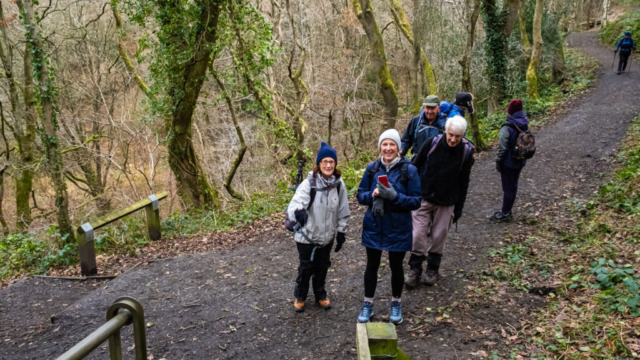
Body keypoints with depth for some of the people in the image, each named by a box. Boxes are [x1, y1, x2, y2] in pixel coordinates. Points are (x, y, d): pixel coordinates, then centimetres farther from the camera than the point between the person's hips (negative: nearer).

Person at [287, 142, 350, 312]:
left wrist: (341, 232, 6)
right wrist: (298, 211, -56)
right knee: (306, 267, 13)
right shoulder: (309, 183, -20)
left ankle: (320, 295, 44)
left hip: (327, 236, 4)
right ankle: (300, 296, 38)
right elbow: (295, 203, -33)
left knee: (322, 267, 20)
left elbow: (343, 211, 3)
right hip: (307, 235, -3)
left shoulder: (339, 185, -7)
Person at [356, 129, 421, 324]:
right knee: (372, 265, 13)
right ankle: (368, 305, 30)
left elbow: (416, 201, -10)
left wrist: (395, 196, -26)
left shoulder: (409, 170, -10)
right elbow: (361, 195, 3)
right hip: (373, 226, 2)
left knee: (396, 266, 14)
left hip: (398, 229, -2)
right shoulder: (372, 168, -2)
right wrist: (372, 195, -19)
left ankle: (396, 304, 36)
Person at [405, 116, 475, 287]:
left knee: (439, 237, 8)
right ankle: (415, 269, 16)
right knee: (418, 235, -1)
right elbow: (415, 167, 0)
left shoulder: (466, 151, -9)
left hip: (446, 203, 0)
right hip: (424, 198, 0)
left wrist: (459, 208, 3)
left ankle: (433, 269, 28)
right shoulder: (432, 143, -12)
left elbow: (463, 183, 1)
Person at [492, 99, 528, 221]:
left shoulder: (508, 128, -24)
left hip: (509, 163, -7)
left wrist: (498, 161, -9)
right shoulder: (525, 125, -1)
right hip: (520, 162, 7)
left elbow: (502, 148, -21)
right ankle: (507, 210, 34)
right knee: (514, 186, 19)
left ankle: (505, 213, 18)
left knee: (507, 188, 5)